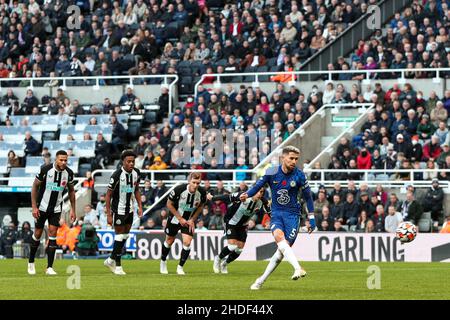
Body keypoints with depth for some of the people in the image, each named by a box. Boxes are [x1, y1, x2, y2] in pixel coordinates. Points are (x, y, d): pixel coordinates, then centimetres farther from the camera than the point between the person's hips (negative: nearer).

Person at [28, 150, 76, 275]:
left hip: (56, 208, 2)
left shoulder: (69, 173, -7)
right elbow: (35, 187, -8)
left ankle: (49, 267, -5)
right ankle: (31, 263, 23)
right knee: (37, 234, 3)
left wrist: (73, 210, 4)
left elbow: (71, 191, 8)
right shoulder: (45, 170, -17)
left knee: (53, 234, -7)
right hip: (42, 207, -2)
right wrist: (34, 207, -12)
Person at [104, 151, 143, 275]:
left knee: (125, 235, 13)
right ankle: (118, 265, 4)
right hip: (118, 210, -7)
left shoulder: (136, 173, -2)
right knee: (120, 236, -5)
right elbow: (108, 195, -15)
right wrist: (109, 215, -16)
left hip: (129, 209, 7)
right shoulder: (117, 175, -21)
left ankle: (111, 260, 26)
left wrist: (140, 206, 7)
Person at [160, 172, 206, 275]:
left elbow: (200, 206, 1)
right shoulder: (179, 189, -28)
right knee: (170, 241, 13)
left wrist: (192, 220, -7)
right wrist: (180, 219, -14)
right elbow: (169, 204, -14)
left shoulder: (202, 192, -20)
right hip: (175, 218, -1)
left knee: (187, 242, -14)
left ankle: (180, 267, 2)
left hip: (189, 220, 1)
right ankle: (163, 262, 39)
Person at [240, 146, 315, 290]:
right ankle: (298, 268, -42)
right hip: (276, 213, 0)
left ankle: (261, 280, 5)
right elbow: (258, 186, 6)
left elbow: (308, 197, 5)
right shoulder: (271, 172, -5)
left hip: (292, 214, 0)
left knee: (284, 248, -6)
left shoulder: (299, 176, -6)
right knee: (279, 237, -29)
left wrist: (311, 218, 6)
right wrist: (246, 194, -15)